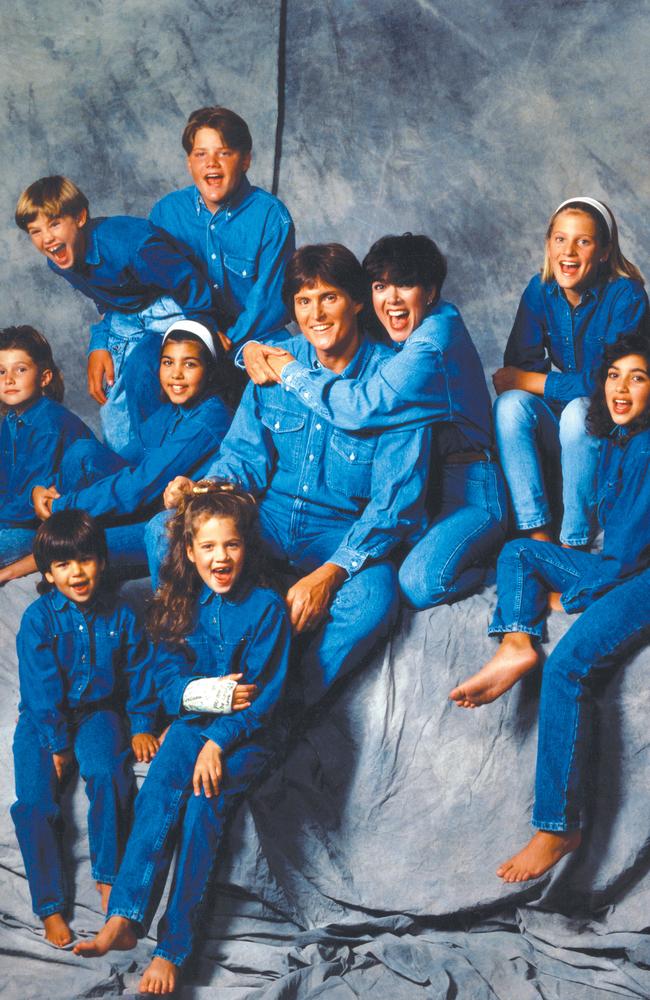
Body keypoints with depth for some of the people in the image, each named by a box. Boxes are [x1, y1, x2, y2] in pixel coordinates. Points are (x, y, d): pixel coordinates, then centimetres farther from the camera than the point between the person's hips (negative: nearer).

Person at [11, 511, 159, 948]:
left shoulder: (119, 613, -3)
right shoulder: (38, 619, -10)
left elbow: (139, 670, 7)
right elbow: (41, 688, -11)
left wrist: (142, 727, 3)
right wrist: (57, 745, -13)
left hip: (98, 711, 1)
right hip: (44, 719, -1)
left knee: (108, 775, -28)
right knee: (35, 799, -19)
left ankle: (109, 877, -11)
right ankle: (51, 907, -8)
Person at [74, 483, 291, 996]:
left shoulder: (265, 606, -6)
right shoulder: (181, 604, 7)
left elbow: (265, 693, -9)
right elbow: (168, 680, 6)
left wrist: (218, 741, -21)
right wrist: (213, 692, -14)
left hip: (246, 733, -4)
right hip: (194, 722, 4)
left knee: (203, 804, -29)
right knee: (158, 793, -27)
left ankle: (173, 948, -29)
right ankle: (124, 919, -32)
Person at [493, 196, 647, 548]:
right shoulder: (540, 290, -1)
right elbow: (519, 365, -1)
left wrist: (524, 381, -18)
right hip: (556, 423, 4)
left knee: (578, 411, -35)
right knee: (510, 404, -25)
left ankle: (575, 542, -27)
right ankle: (539, 535, -27)